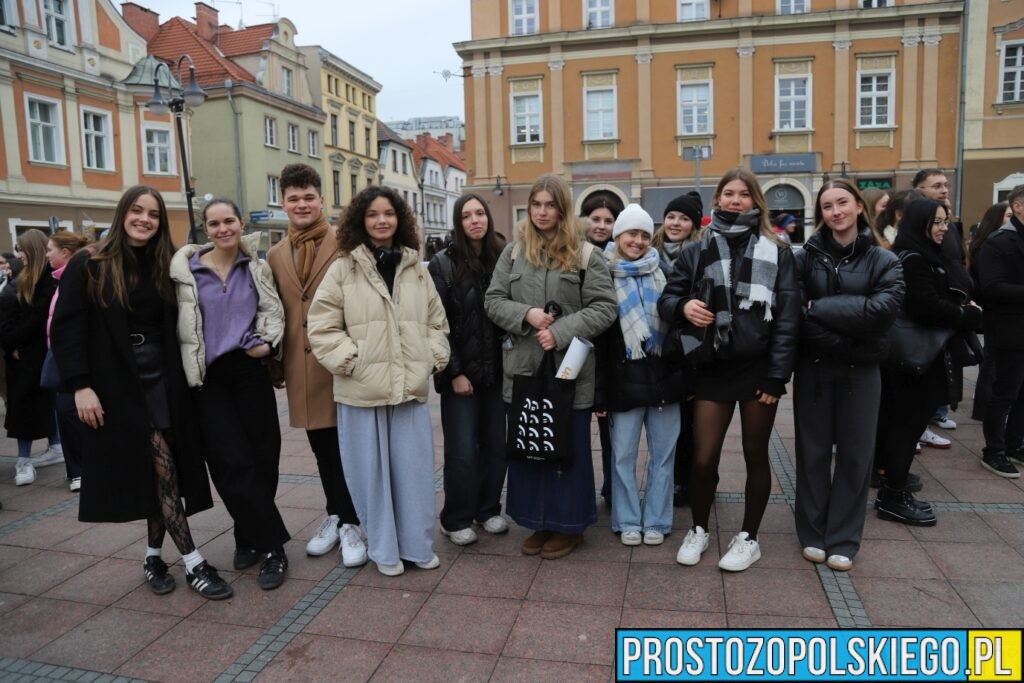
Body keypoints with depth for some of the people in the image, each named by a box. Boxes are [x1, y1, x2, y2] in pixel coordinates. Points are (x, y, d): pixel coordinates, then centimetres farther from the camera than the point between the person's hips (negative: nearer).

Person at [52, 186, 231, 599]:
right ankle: (193, 563, -3)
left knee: (162, 473, 5)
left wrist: (181, 376, 2)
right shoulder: (88, 267, -3)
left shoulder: (165, 267, 8)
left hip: (164, 381, 4)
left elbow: (177, 328, 9)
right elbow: (66, 329, -6)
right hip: (118, 386, -4)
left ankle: (153, 555, 21)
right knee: (162, 472, -7)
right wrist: (80, 385, -13)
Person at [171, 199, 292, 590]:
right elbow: (179, 323, 5)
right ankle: (272, 546, 5)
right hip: (208, 379, -1)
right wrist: (188, 365, 0)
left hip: (249, 371, 2)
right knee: (234, 463, -6)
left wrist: (267, 341, -11)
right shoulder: (186, 269, 2)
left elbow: (273, 311, 7)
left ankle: (249, 537, 24)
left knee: (262, 458, 4)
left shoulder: (256, 267, 8)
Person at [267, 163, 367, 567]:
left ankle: (350, 524, 17)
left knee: (345, 446, 3)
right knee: (321, 447, 15)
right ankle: (336, 516, 31)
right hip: (301, 367, 5)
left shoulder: (344, 246, -4)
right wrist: (275, 363, 11)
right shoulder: (276, 255, 12)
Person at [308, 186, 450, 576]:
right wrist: (351, 360, -10)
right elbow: (322, 326, -3)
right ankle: (383, 549, 24)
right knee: (372, 471, 7)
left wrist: (433, 358, 4)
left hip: (410, 386, 3)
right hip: (362, 390, -2)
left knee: (415, 469, 9)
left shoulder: (416, 269, 10)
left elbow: (436, 322, 17)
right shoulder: (343, 268, -1)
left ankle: (418, 544, 26)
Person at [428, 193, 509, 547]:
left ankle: (488, 509, 28)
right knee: (462, 451, 1)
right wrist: (454, 372, -11)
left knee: (496, 445, 9)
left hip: (497, 370, 3)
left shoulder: (504, 259, 5)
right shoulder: (443, 264, -4)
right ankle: (457, 519, 18)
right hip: (461, 371, -3)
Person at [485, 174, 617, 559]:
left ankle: (568, 524, 23)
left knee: (568, 448, 6)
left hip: (569, 369, -3)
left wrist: (560, 333, -15)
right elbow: (493, 301, 6)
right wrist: (525, 315, -13)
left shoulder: (585, 255, -1)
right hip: (522, 367, 4)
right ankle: (539, 522, 27)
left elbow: (604, 307, -6)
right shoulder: (513, 253, 9)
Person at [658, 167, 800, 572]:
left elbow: (787, 317, -3)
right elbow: (666, 299, 5)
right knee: (704, 458, 1)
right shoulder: (697, 252, 6)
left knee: (755, 455, 10)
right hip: (713, 368, 1)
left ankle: (748, 538, 27)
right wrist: (683, 307, -20)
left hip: (758, 368, -1)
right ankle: (699, 530, 25)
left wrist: (777, 375, -9)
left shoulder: (777, 253, 2)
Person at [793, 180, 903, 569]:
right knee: (813, 451, 8)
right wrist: (842, 342, -20)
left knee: (855, 454, 6)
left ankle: (843, 539, 21)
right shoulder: (806, 257, 1)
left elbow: (884, 309, -16)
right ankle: (813, 533, 22)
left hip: (862, 372, 0)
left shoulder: (883, 261, 1)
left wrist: (819, 308, -17)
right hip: (814, 369, 0)